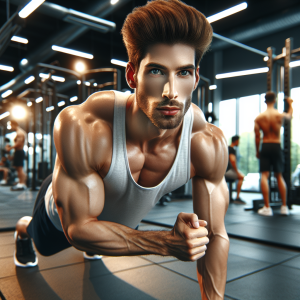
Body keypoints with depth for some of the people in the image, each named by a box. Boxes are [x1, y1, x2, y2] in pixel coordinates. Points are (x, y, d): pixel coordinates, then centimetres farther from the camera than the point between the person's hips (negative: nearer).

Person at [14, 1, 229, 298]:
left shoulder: (208, 144, -37)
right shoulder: (81, 129, -46)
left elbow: (215, 237, -24)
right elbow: (78, 227, -36)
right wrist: (165, 242, -47)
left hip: (124, 222, 3)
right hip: (64, 216, -2)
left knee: (95, 245, 39)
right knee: (44, 245, 35)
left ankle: (91, 246, 78)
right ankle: (23, 229, 72)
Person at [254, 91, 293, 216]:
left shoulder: (259, 117, -2)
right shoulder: (280, 115, -1)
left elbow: (257, 137, -2)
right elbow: (290, 116, 25)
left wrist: (257, 151, 9)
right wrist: (290, 104, 42)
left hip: (265, 146, -1)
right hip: (276, 146, 1)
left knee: (264, 176, -2)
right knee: (279, 176, 12)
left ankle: (267, 207, -7)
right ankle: (284, 207, 17)